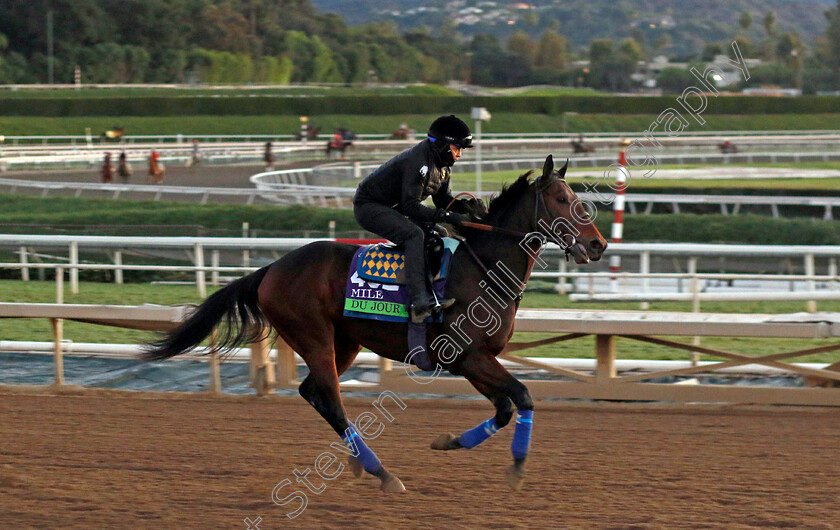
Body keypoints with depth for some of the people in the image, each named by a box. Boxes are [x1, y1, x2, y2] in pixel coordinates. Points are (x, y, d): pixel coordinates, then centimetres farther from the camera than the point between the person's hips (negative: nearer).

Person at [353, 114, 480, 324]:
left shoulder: (441, 166, 6)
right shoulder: (418, 163, -26)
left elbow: (444, 201, 11)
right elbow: (411, 207, -30)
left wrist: (466, 205, -8)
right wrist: (445, 216, -35)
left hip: (392, 208, 11)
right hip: (369, 206, -11)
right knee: (414, 234, -30)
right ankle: (420, 299, -42)